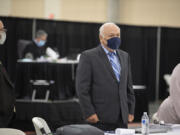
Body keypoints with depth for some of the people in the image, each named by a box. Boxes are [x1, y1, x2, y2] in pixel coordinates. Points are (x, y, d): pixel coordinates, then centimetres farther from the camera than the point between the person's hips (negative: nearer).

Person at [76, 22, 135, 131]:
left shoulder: (124, 56, 17)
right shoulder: (88, 56, -3)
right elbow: (82, 89, -7)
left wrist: (131, 111, 12)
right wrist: (89, 113, -13)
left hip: (122, 118, 5)